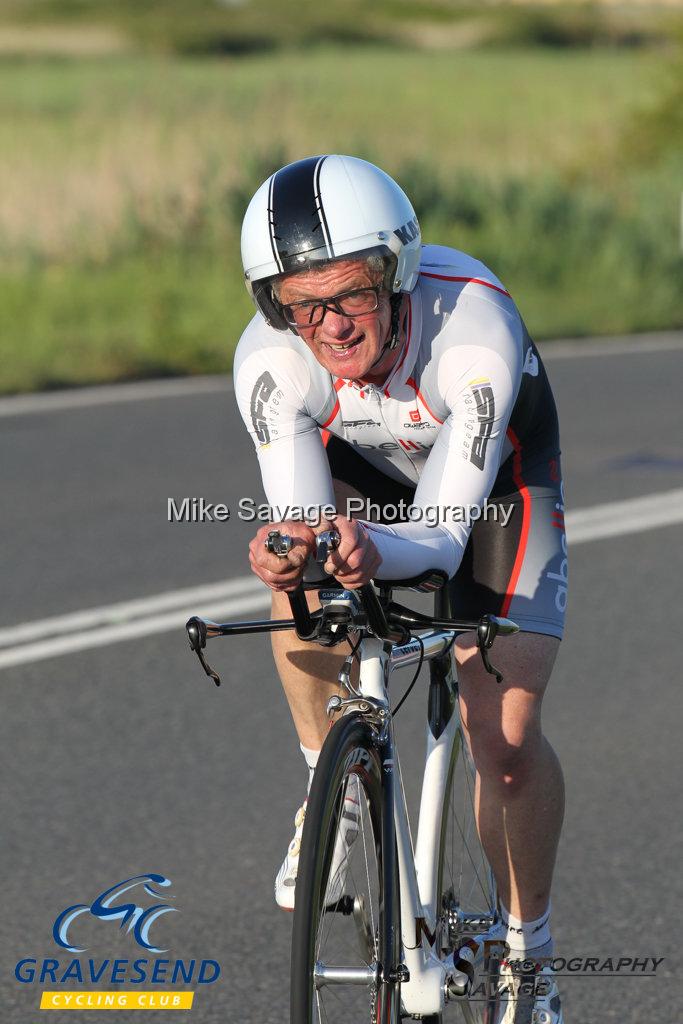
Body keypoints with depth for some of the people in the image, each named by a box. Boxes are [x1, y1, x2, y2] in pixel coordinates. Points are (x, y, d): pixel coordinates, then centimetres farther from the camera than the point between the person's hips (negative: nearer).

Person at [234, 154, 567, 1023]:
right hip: (363, 469, 2)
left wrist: (377, 552, -64)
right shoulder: (270, 359, -34)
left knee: (503, 736, -13)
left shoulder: (476, 332, -42)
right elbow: (300, 515, -33)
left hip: (493, 473, -2)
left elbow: (442, 538, -42)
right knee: (303, 587, -31)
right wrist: (285, 553, -57)